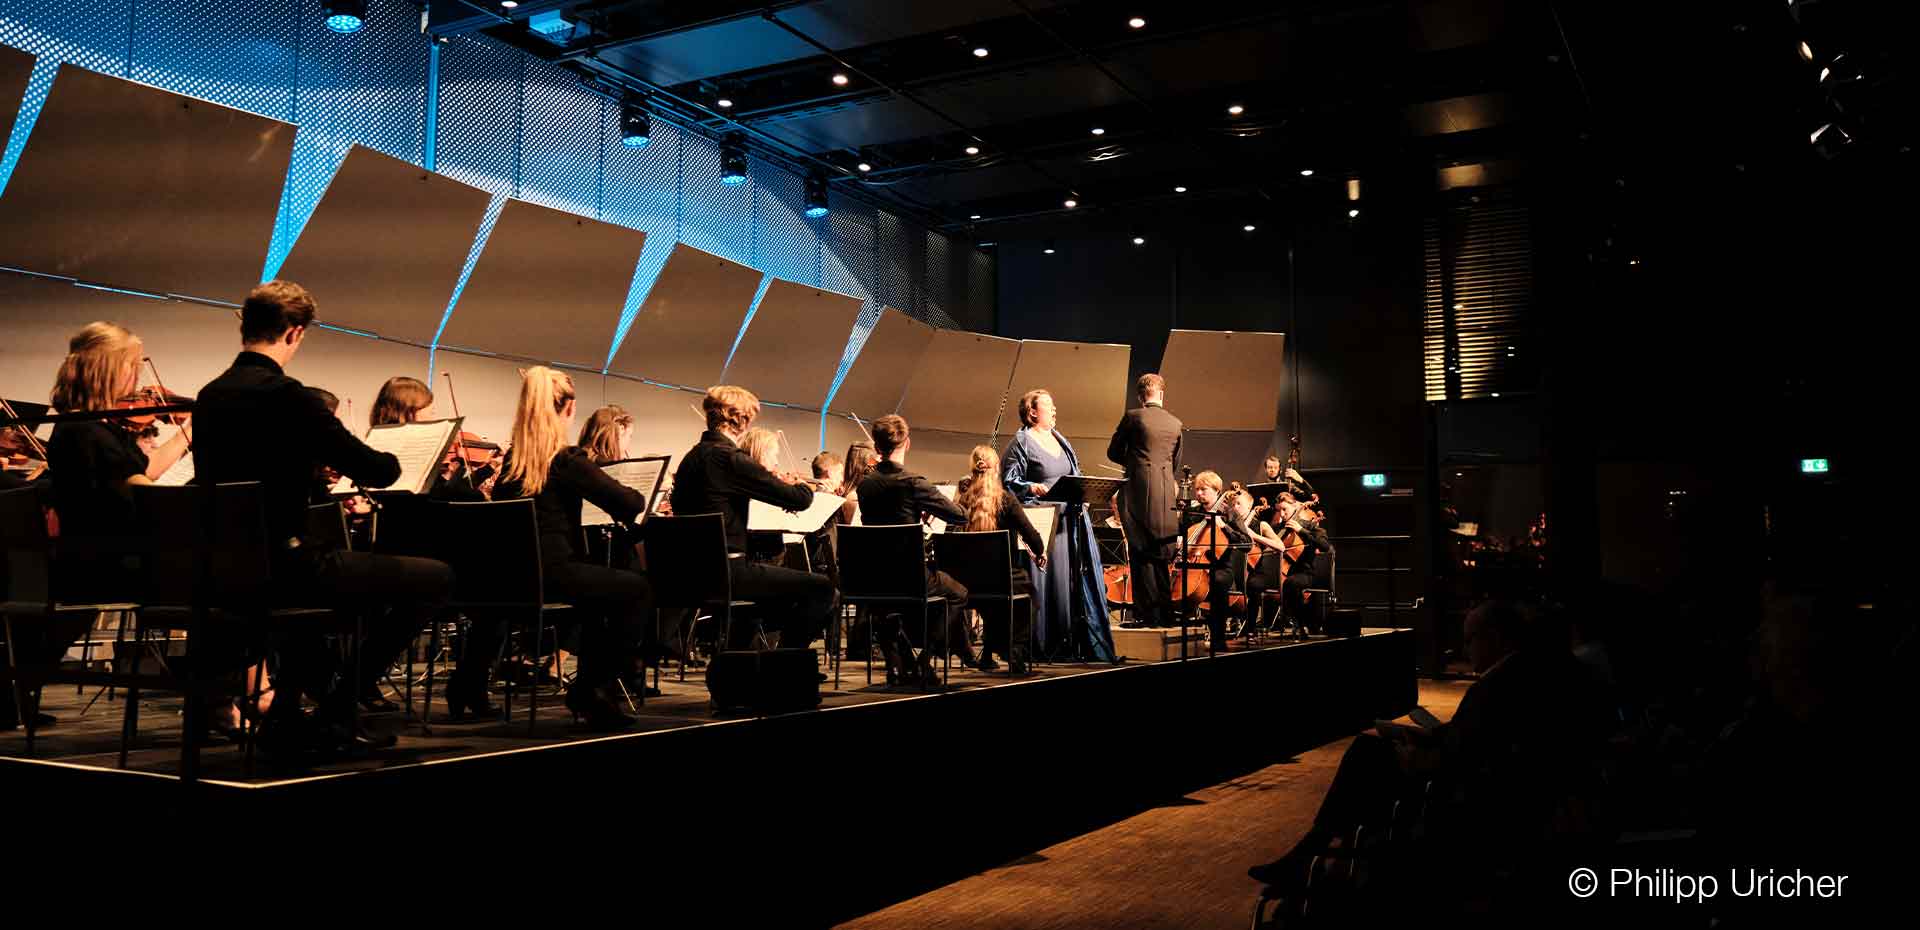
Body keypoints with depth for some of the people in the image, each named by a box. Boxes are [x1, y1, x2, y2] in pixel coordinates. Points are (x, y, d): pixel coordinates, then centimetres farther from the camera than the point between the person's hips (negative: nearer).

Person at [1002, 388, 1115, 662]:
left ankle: (1089, 643, 15)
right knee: (1049, 583, -6)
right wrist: (1032, 487, -24)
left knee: (1082, 579, 7)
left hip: (1072, 519, 7)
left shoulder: (1059, 439, 17)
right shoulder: (1021, 442, -4)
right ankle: (1047, 645, 2)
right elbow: (1008, 481, -9)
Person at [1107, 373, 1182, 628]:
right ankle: (1164, 611, 16)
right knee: (1161, 554, 12)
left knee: (1141, 553, -2)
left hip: (1139, 492, -4)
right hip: (1166, 494, 5)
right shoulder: (1176, 423, 10)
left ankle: (1147, 613, -3)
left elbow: (1113, 452, 4)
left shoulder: (1133, 417, -4)